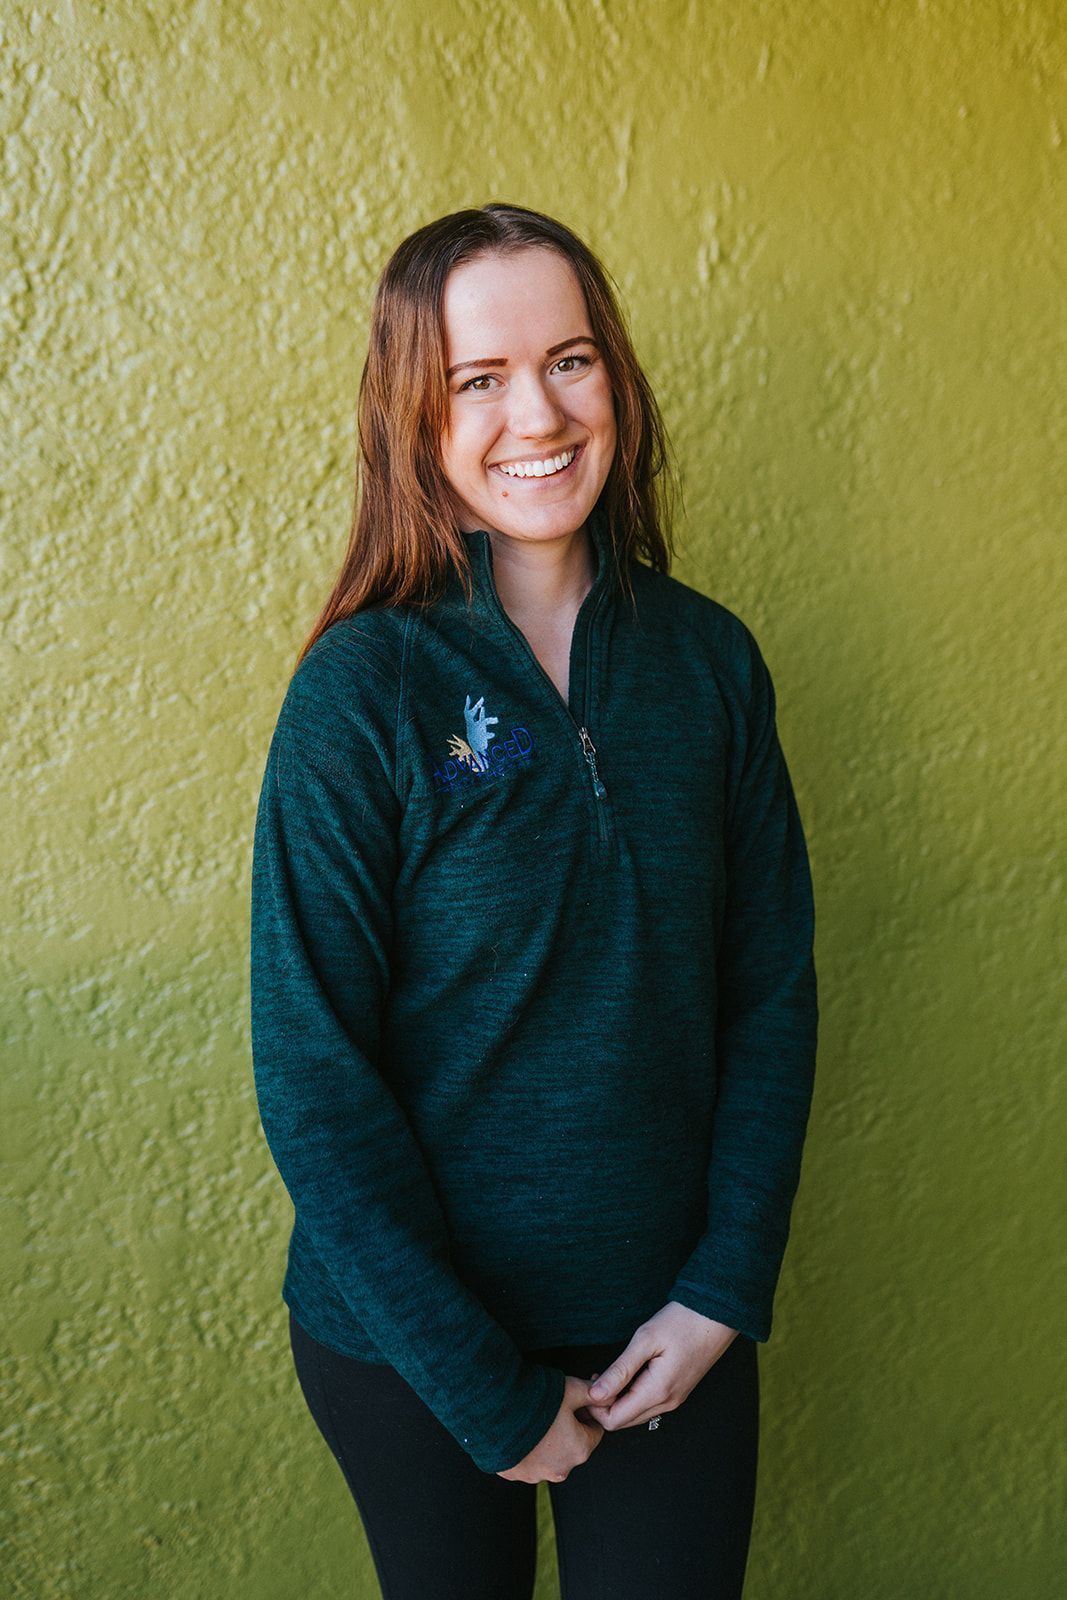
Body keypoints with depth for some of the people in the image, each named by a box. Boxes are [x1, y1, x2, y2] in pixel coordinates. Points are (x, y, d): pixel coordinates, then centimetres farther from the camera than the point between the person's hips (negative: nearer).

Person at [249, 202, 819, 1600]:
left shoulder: (710, 658, -5)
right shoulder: (361, 693, -15)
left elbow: (771, 986, 1)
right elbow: (314, 1075, -14)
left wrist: (727, 1288, -6)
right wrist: (485, 1389, -12)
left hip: (668, 1323, 3)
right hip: (410, 1333, -2)